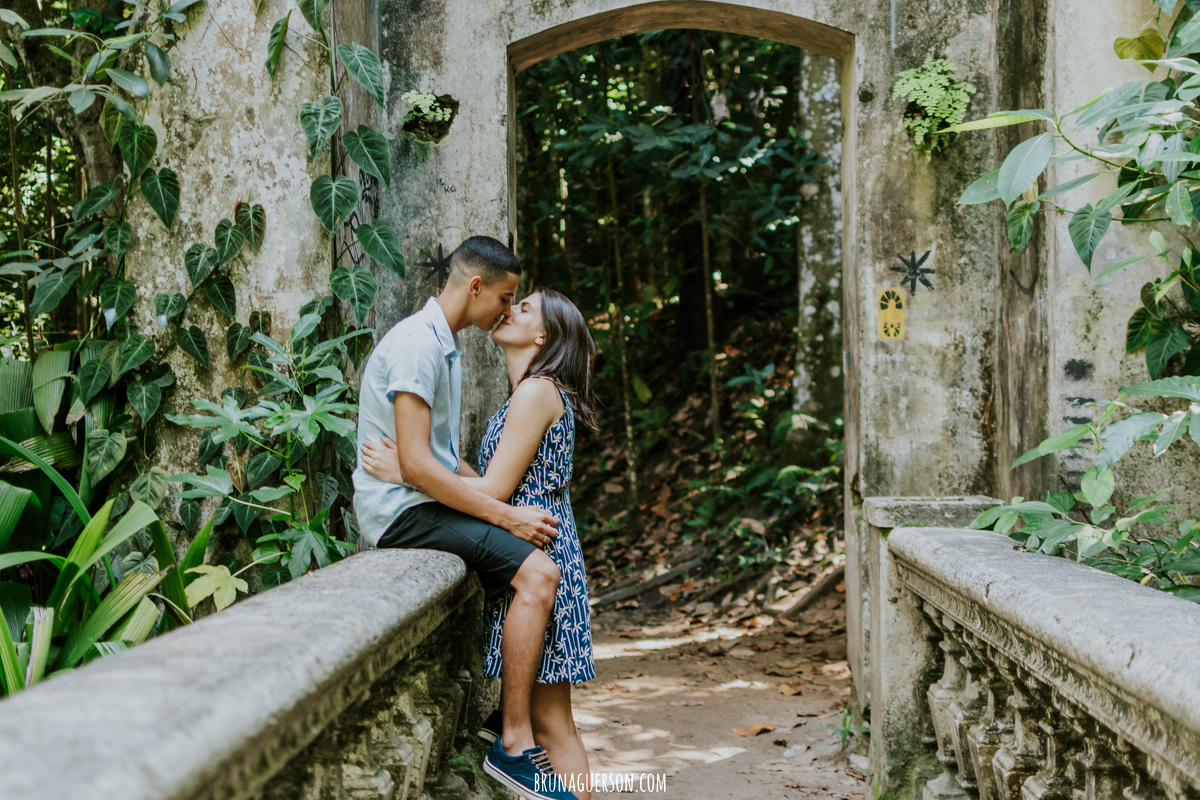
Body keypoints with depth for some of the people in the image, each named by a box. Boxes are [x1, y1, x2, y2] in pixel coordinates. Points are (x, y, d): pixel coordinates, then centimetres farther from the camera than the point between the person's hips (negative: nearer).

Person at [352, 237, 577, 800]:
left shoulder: (446, 346, 17)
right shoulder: (416, 343, -17)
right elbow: (415, 464, -24)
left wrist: (505, 504, 12)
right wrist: (506, 515, -21)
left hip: (430, 501, 11)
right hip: (401, 509, -11)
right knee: (537, 573, -23)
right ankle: (516, 742, -18)